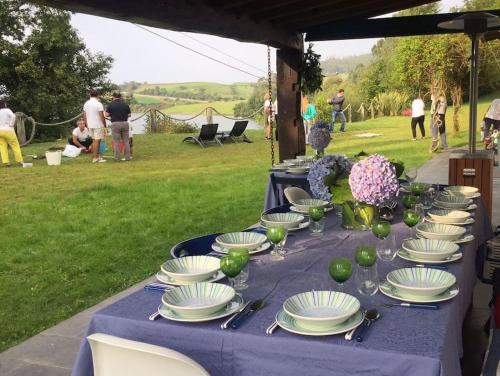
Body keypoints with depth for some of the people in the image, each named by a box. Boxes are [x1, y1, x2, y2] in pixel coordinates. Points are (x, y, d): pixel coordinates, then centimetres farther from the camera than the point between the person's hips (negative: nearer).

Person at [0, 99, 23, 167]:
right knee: (15, 146, 3)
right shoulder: (7, 110, -7)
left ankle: (6, 162, -1)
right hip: (8, 131, -5)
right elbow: (13, 116, -25)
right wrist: (11, 125, -14)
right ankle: (19, 161, 2)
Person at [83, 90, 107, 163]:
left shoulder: (86, 104, 7)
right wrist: (105, 125, -4)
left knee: (94, 140, 16)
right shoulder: (98, 104, -12)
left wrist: (87, 125, 18)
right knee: (97, 141, -3)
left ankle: (98, 155, 22)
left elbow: (84, 116, 10)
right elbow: (102, 116, -13)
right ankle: (95, 158, -2)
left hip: (90, 125, 7)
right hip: (98, 125, -6)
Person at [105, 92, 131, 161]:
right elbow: (129, 115, 4)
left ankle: (117, 158, 5)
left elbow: (107, 114, -4)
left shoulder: (111, 104, -3)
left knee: (116, 142, 4)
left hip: (115, 124, -2)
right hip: (125, 123, 2)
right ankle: (127, 157, 9)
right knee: (126, 141, 8)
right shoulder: (125, 104, 2)